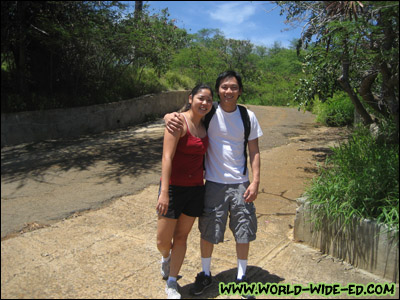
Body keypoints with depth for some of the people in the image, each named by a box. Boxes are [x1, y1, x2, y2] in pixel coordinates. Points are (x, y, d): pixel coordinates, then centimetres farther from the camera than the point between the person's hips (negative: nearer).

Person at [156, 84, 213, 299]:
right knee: (162, 241, 4)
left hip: (196, 189, 5)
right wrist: (164, 192, -25)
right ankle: (166, 257, 41)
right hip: (173, 188, -5)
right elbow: (167, 157, -20)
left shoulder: (204, 126, 7)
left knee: (181, 237, 13)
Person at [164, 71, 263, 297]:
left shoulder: (248, 116, -2)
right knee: (208, 231, 10)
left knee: (244, 232, 11)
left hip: (240, 184, 1)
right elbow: (178, 116, -1)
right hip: (214, 183, -1)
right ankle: (205, 274, 34)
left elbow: (254, 151, 2)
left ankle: (242, 276, 33)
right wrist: (169, 117, -27)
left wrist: (255, 181, -6)